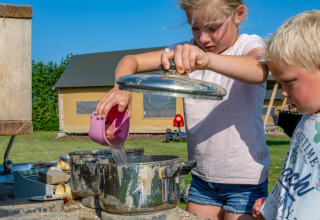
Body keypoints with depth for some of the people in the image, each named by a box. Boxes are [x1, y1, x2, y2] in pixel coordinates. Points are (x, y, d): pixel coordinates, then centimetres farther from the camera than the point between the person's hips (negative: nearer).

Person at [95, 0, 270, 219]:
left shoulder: (250, 45, -11)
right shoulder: (187, 50, 3)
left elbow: (259, 71, -36)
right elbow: (131, 60, -2)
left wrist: (206, 59, -54)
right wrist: (121, 88, -25)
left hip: (245, 178, -4)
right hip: (202, 176, 4)